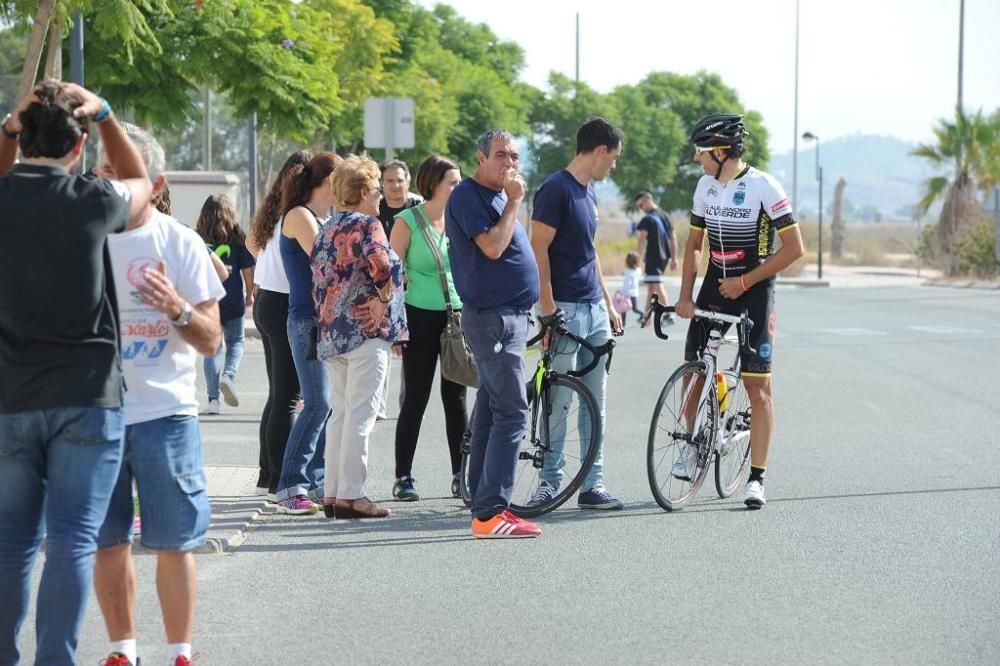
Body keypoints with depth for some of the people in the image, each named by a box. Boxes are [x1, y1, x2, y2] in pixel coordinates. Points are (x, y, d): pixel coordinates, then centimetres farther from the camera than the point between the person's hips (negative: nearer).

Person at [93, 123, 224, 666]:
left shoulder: (180, 243, -1)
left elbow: (211, 341, 0)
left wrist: (177, 309, -20)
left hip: (165, 413, -1)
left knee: (174, 542, 2)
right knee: (107, 541, 6)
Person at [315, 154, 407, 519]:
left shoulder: (327, 230, 16)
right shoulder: (366, 225, -9)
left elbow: (318, 280, 16)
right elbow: (382, 266, -26)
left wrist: (325, 320, 15)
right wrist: (384, 299, -12)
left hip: (331, 331, 8)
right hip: (366, 328, -8)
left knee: (341, 411, 13)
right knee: (360, 413, -6)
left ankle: (332, 493, 13)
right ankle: (350, 495, -8)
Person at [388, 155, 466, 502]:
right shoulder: (407, 221, -5)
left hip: (457, 316, 4)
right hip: (421, 316, -4)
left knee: (456, 397, 6)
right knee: (416, 397, -1)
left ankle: (461, 476, 11)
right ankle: (403, 477, 6)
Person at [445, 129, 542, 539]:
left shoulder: (495, 196, 18)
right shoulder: (468, 196, -12)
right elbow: (492, 246, -23)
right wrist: (514, 201, -16)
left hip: (507, 317, 10)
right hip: (492, 318, -10)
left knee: (491, 412, 11)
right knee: (511, 413, -14)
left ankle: (484, 506, 15)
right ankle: (490, 513, -16)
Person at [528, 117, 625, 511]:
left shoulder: (588, 193, 16)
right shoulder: (556, 190, -11)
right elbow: (539, 250, -15)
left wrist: (608, 304, 21)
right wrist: (548, 310, -18)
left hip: (594, 310, 9)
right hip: (565, 310, -9)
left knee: (595, 402, 7)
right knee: (557, 400, -4)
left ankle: (592, 485, 11)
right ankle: (549, 482, 4)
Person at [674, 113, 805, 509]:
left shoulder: (763, 187, -15)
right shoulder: (705, 186, 3)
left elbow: (794, 247, -15)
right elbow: (694, 244, 12)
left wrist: (745, 282, -15)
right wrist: (685, 296, 0)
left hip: (753, 292, -5)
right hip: (714, 287, 5)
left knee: (758, 388, -4)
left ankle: (756, 478, -1)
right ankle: (694, 444, 26)